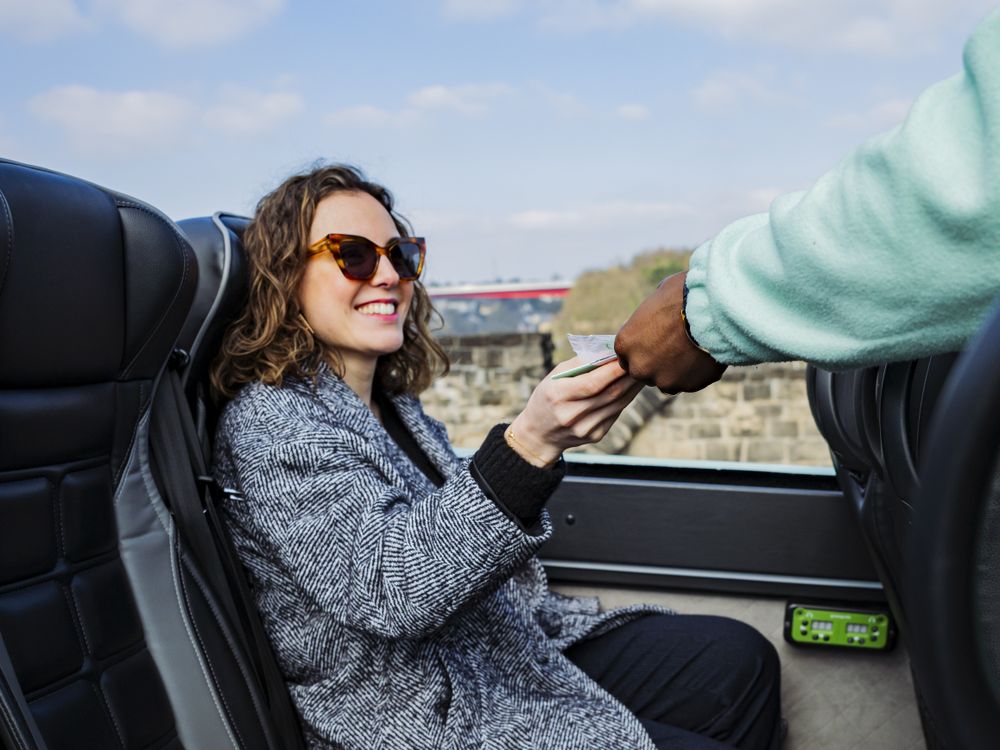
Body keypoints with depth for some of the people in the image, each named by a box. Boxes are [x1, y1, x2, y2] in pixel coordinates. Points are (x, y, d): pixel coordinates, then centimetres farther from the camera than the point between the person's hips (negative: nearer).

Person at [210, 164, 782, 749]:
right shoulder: (269, 424, -18)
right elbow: (384, 588, -32)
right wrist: (527, 448, -43)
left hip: (516, 653, 9)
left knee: (741, 661, 5)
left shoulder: (393, 405, 9)